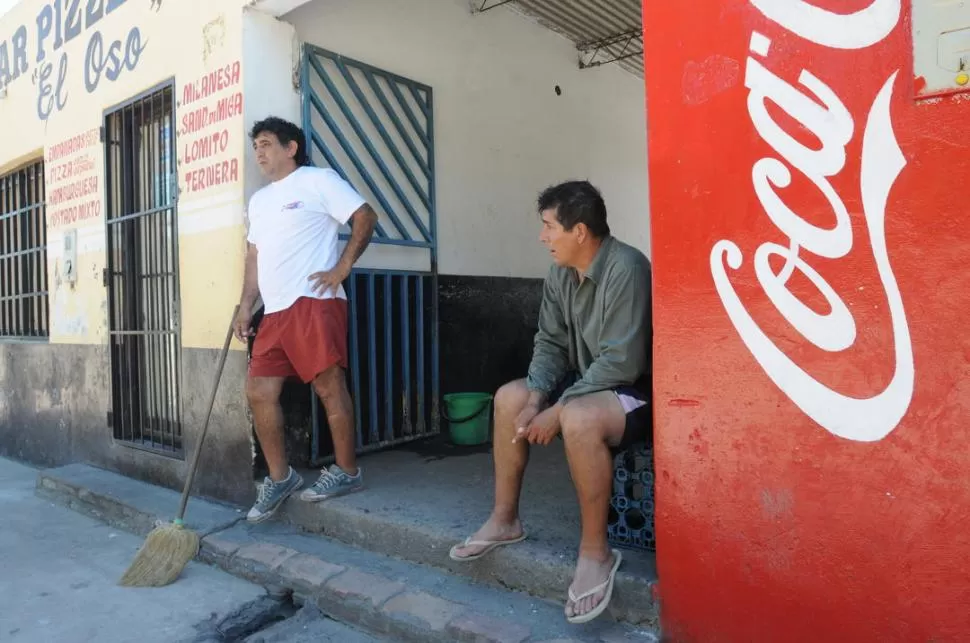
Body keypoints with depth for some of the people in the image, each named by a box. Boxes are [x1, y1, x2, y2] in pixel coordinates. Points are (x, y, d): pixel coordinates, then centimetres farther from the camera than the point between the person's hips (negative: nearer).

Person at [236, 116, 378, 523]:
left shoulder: (318, 180, 2)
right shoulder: (259, 199, 25)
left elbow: (366, 217, -5)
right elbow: (254, 255, 25)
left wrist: (342, 268, -11)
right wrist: (246, 306, 17)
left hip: (313, 303, -8)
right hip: (275, 311, 8)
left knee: (329, 386, -5)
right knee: (259, 392, 5)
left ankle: (347, 471, 9)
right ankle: (279, 477, 18)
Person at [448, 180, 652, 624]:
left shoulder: (626, 269, -25)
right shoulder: (560, 274, 1)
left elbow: (621, 362, -29)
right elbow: (549, 343, 5)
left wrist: (557, 410, -25)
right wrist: (536, 397, -13)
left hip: (636, 392, -9)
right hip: (588, 385, 9)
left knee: (578, 419, -36)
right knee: (510, 396, 2)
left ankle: (595, 551, -16)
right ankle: (505, 520, 12)